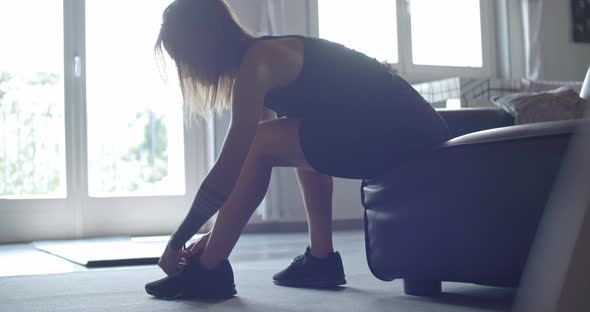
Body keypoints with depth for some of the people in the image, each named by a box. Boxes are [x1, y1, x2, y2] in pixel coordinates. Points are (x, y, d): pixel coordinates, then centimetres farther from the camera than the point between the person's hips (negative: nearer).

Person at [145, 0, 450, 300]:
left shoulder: (256, 63, -11)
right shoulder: (268, 53, 18)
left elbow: (228, 171, -14)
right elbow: (247, 169, 22)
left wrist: (177, 241, -3)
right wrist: (220, 232, 24)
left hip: (394, 135, -10)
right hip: (409, 129, 10)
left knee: (261, 142, -7)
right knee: (297, 141, 25)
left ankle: (207, 271, 3)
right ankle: (321, 259, 20)